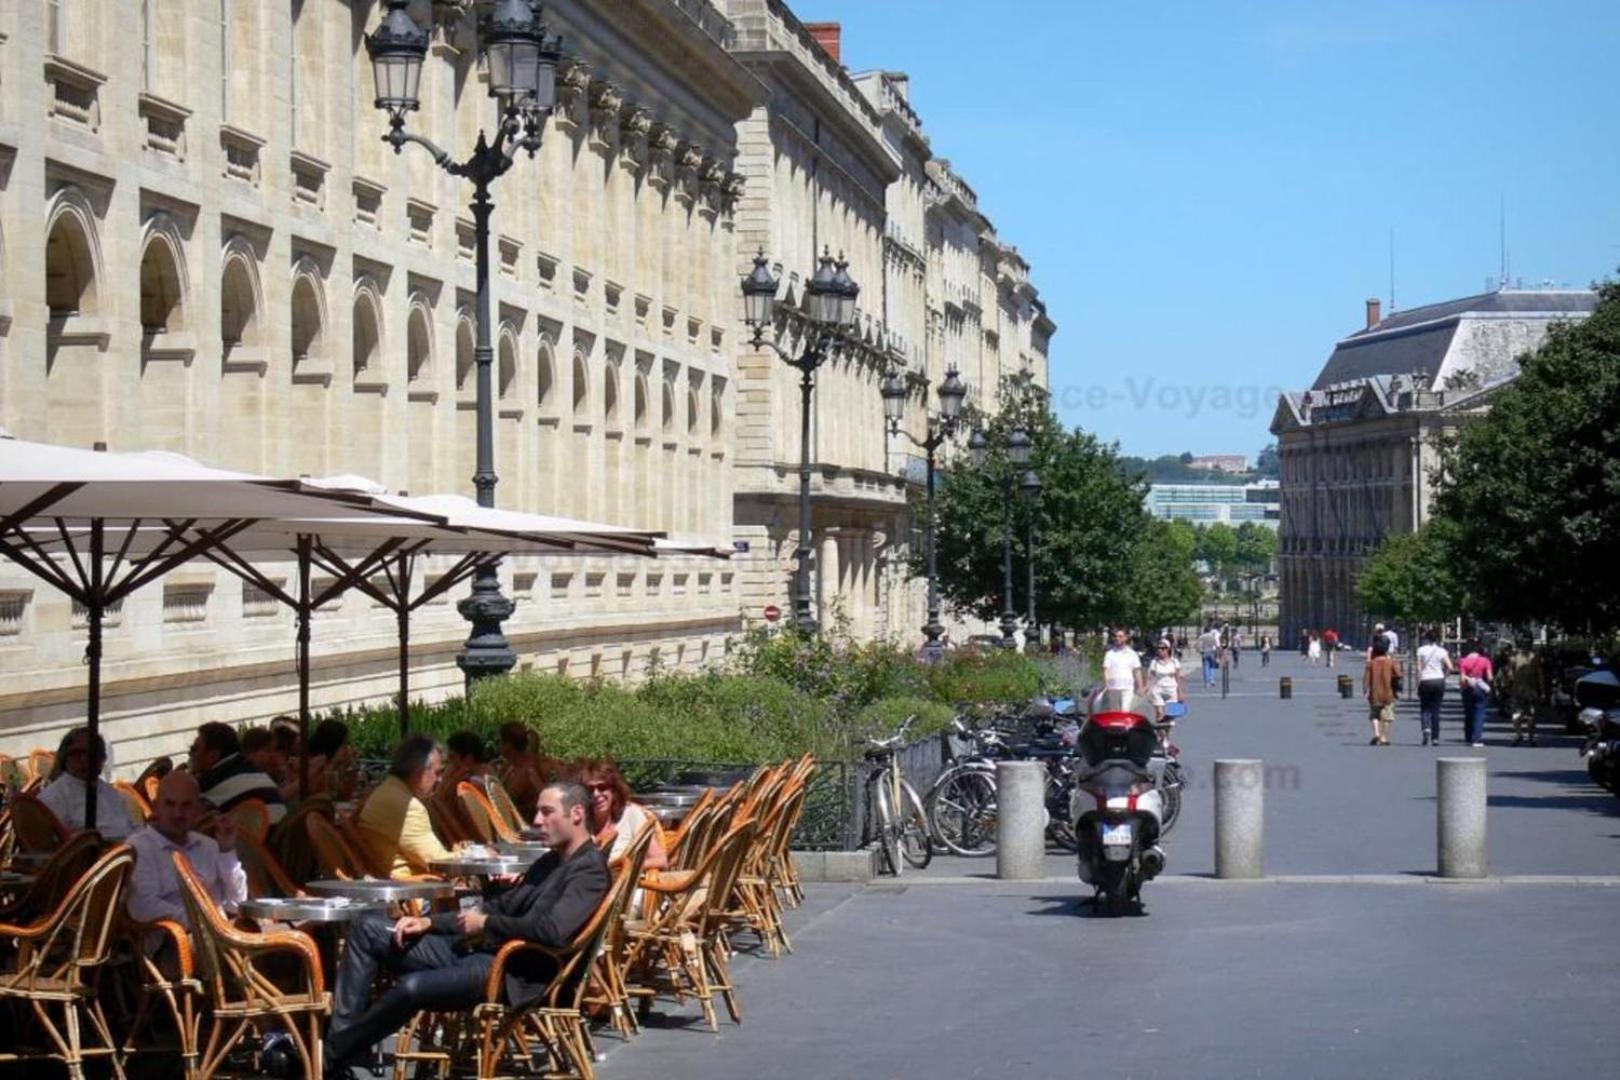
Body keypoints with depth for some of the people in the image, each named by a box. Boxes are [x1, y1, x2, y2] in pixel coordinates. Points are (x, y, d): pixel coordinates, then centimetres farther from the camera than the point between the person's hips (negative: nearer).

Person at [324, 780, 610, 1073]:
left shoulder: (589, 870, -11)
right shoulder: (550, 861, 20)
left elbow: (553, 931, -25)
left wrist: (485, 924, -11)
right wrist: (429, 923, 9)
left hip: (513, 972, -11)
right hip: (477, 949, 11)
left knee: (412, 987, -33)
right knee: (369, 929, 6)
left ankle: (331, 1056, -14)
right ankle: (341, 1036, -3)